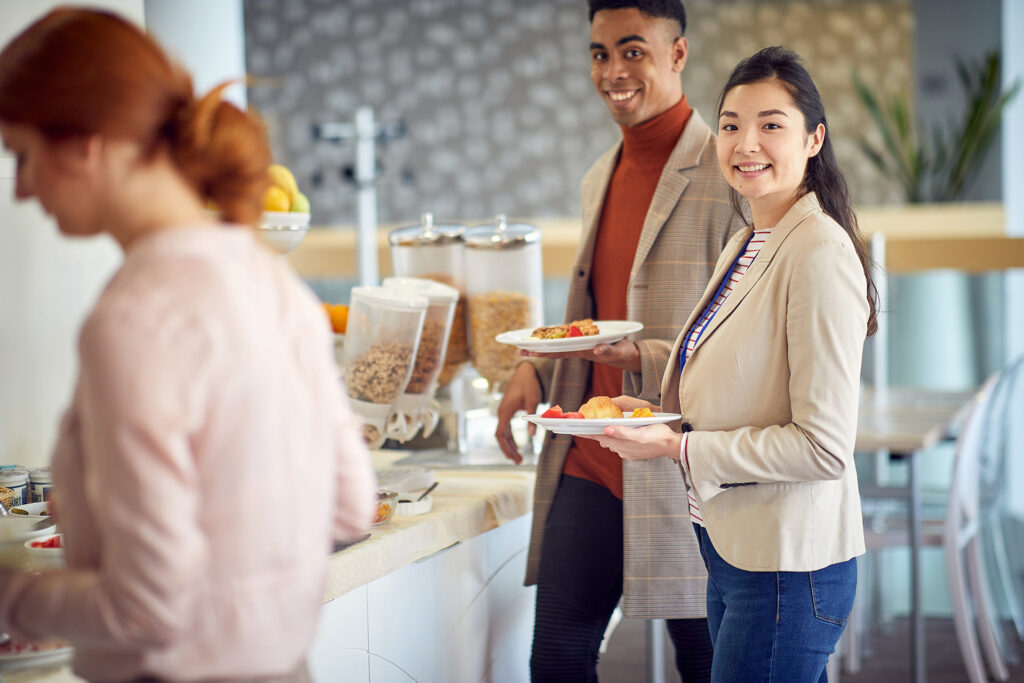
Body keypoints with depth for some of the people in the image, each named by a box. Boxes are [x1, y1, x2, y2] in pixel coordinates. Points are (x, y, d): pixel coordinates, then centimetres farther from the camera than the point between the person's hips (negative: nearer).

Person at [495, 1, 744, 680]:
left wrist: (645, 359, -26)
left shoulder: (727, 177, -12)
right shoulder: (599, 180, 14)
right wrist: (538, 367, 7)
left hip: (684, 468, -7)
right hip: (592, 463, 7)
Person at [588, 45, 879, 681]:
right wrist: (652, 413, 6)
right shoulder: (745, 247, 12)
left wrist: (678, 447, -18)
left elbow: (824, 445, -21)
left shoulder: (820, 254, -18)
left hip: (789, 564, -9)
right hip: (733, 548, 9)